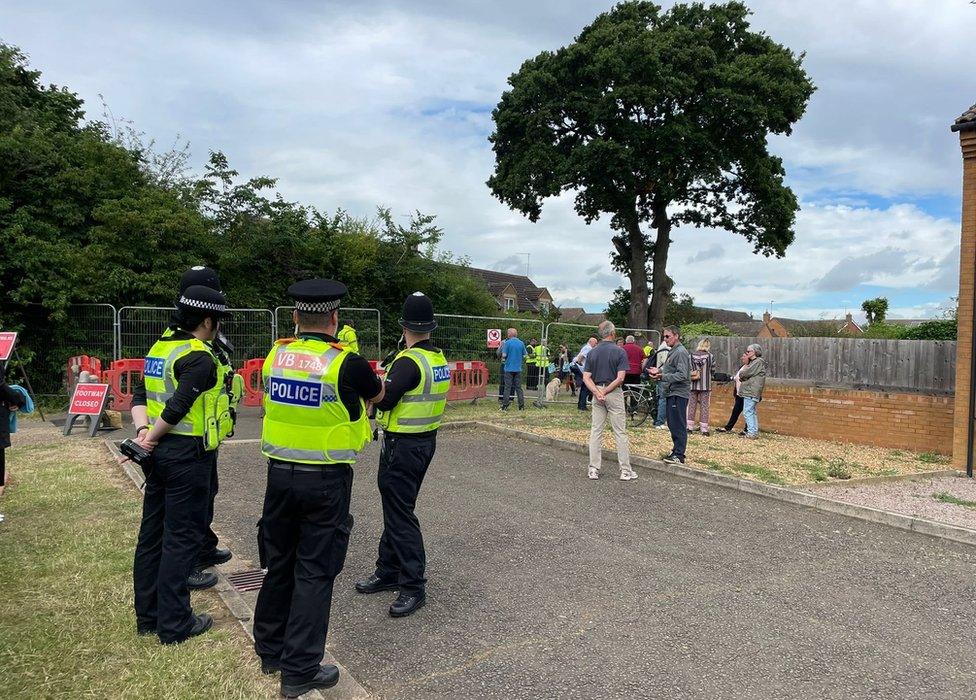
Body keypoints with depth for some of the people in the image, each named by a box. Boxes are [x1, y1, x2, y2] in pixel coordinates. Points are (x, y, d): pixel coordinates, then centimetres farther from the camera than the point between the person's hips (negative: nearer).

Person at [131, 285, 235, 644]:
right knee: (182, 538, 0)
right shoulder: (200, 359, -17)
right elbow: (176, 409, -22)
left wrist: (143, 432, -5)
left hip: (159, 453, 9)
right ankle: (174, 624, 10)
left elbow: (140, 399, 7)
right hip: (188, 456, -9)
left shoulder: (159, 348, 11)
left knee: (152, 533, 15)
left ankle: (147, 615, 28)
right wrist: (151, 436, -9)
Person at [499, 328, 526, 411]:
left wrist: (503, 358, 9)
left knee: (507, 387, 0)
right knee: (518, 387, 9)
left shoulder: (507, 343, -9)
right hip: (518, 369, 3)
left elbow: (504, 355, -12)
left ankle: (505, 406, -1)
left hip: (509, 368, -3)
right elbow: (524, 355, 7)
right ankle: (521, 405, 8)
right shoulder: (521, 343, 3)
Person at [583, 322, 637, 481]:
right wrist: (605, 392, -10)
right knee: (620, 432, 2)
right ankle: (625, 471, 6)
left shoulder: (592, 352, 5)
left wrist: (597, 392, -11)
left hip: (597, 392, 4)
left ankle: (594, 469, 8)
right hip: (615, 394, -4)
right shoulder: (619, 351, -8)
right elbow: (620, 378, -16)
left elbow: (586, 377, -2)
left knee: (595, 431, 7)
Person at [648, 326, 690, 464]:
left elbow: (682, 375, -21)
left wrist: (663, 376, -23)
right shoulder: (672, 351, 16)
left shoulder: (681, 352, -14)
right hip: (671, 393, 10)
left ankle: (679, 455, -4)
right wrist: (659, 370, 10)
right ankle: (676, 451, 24)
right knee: (672, 424, 15)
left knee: (678, 425, -7)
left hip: (678, 394, -10)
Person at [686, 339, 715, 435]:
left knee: (691, 405, 11)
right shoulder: (710, 356, -7)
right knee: (704, 407, 4)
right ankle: (704, 429, 4)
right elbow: (712, 369, 0)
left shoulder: (691, 355, -2)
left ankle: (690, 427, 13)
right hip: (705, 386, -2)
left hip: (693, 385, 2)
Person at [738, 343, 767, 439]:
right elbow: (743, 374, 18)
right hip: (750, 391, 10)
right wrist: (743, 377, -2)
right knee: (752, 412, 13)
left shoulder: (758, 362, -10)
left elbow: (746, 373, -15)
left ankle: (751, 433, -13)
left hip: (751, 391, -10)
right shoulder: (753, 362, 21)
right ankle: (755, 432, 18)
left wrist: (741, 374, 4)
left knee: (748, 412, -11)